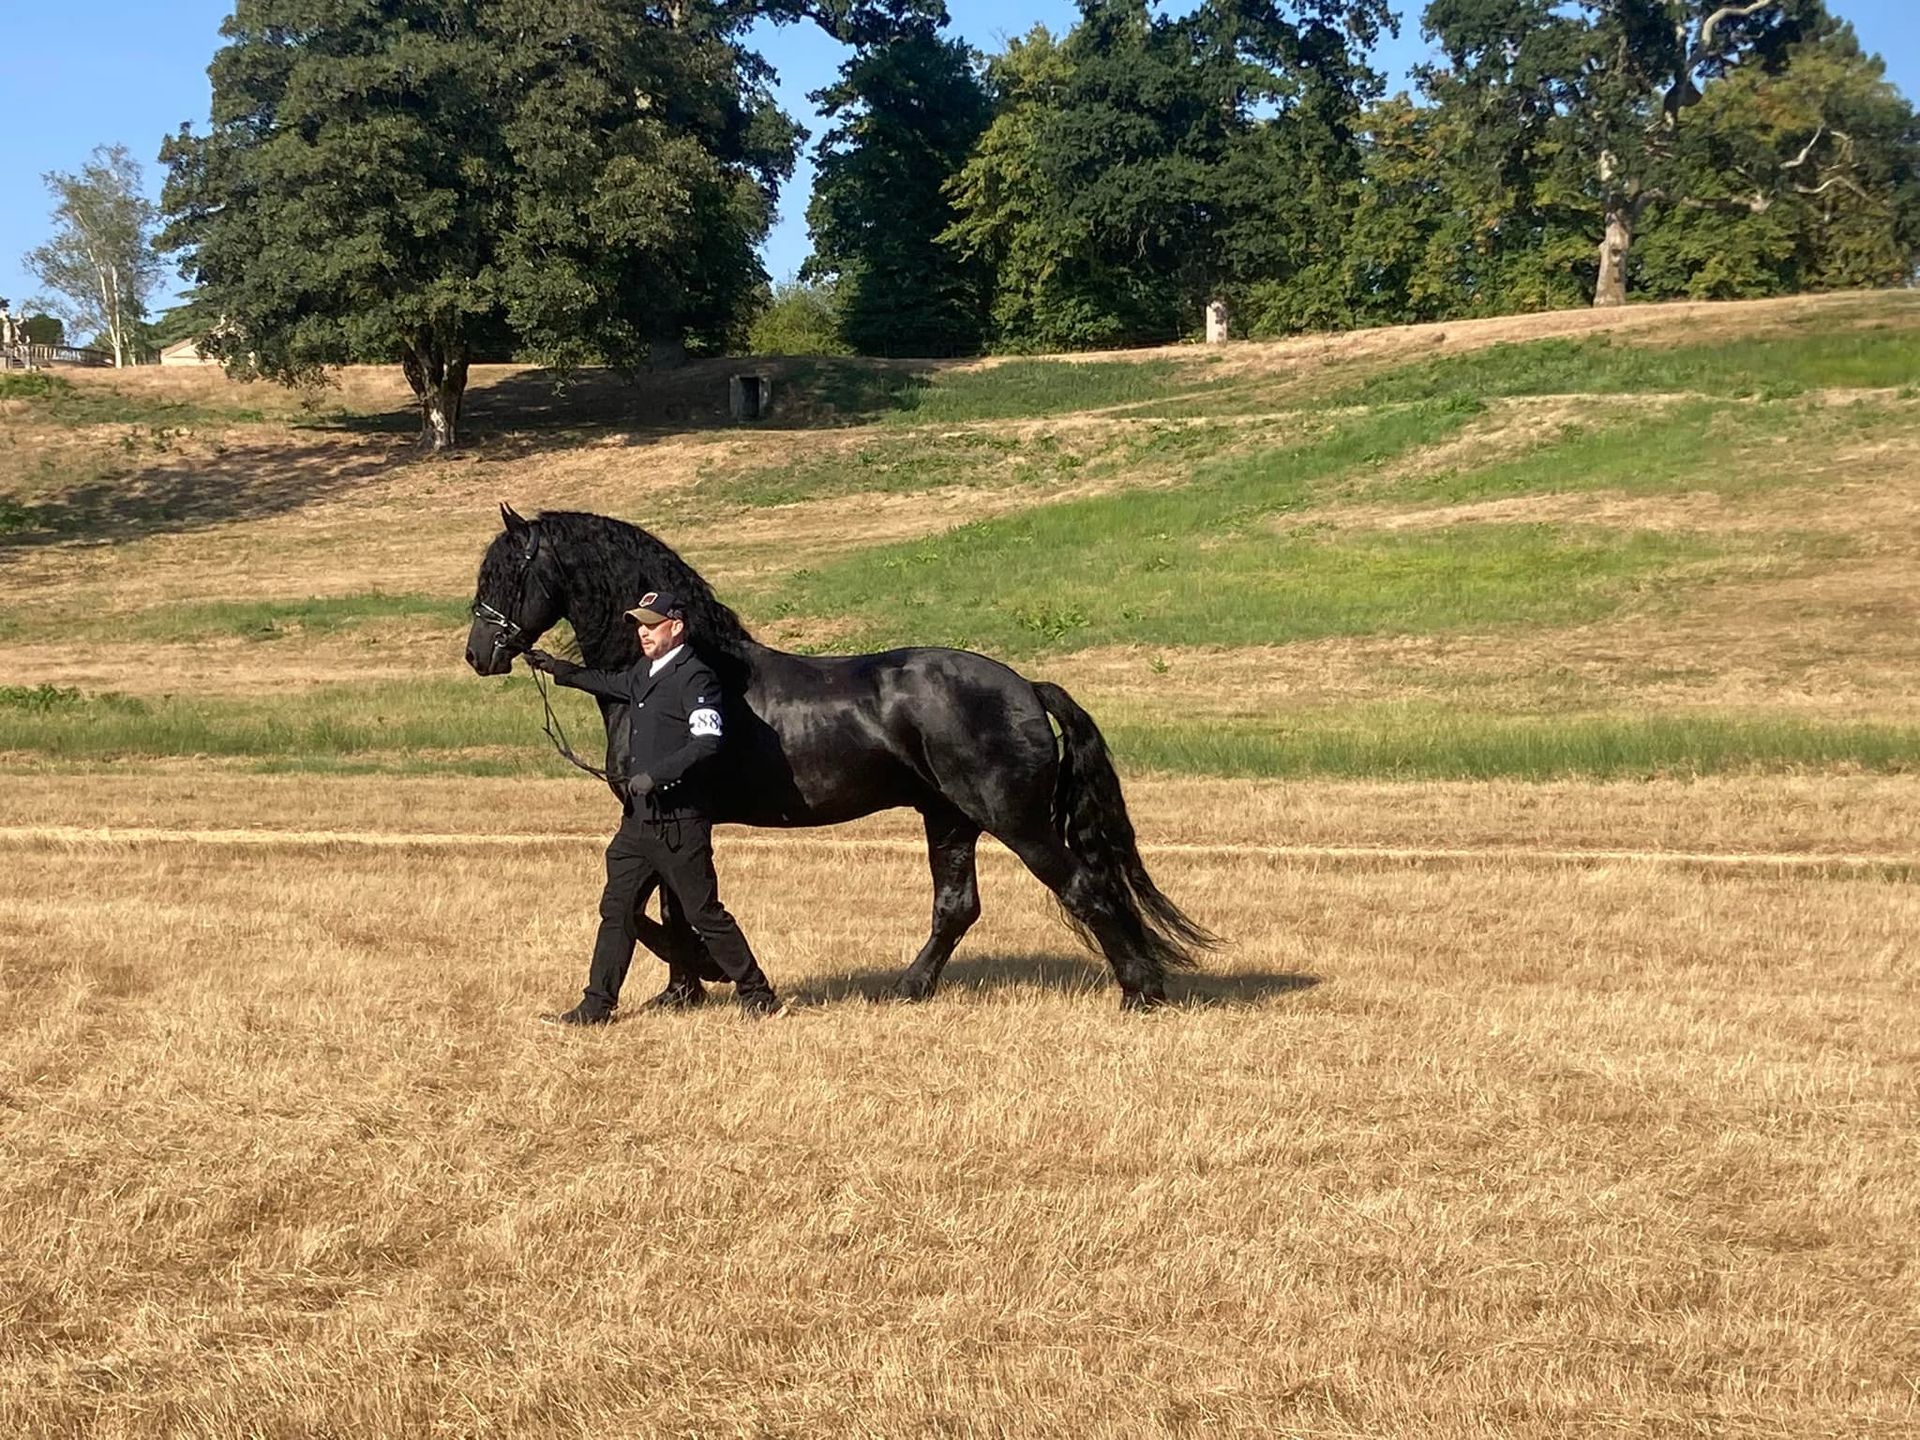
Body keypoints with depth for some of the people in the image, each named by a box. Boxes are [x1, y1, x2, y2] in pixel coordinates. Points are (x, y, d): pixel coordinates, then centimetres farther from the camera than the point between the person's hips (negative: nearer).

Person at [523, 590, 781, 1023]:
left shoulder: (695, 677, -13)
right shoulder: (644, 674, 14)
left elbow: (708, 741, -24)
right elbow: (608, 682, 37)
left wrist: (656, 774, -29)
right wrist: (559, 669, 35)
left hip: (679, 821, -9)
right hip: (638, 818, 9)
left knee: (703, 913, -1)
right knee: (617, 909, 9)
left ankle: (757, 996, 11)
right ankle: (597, 1004, 15)